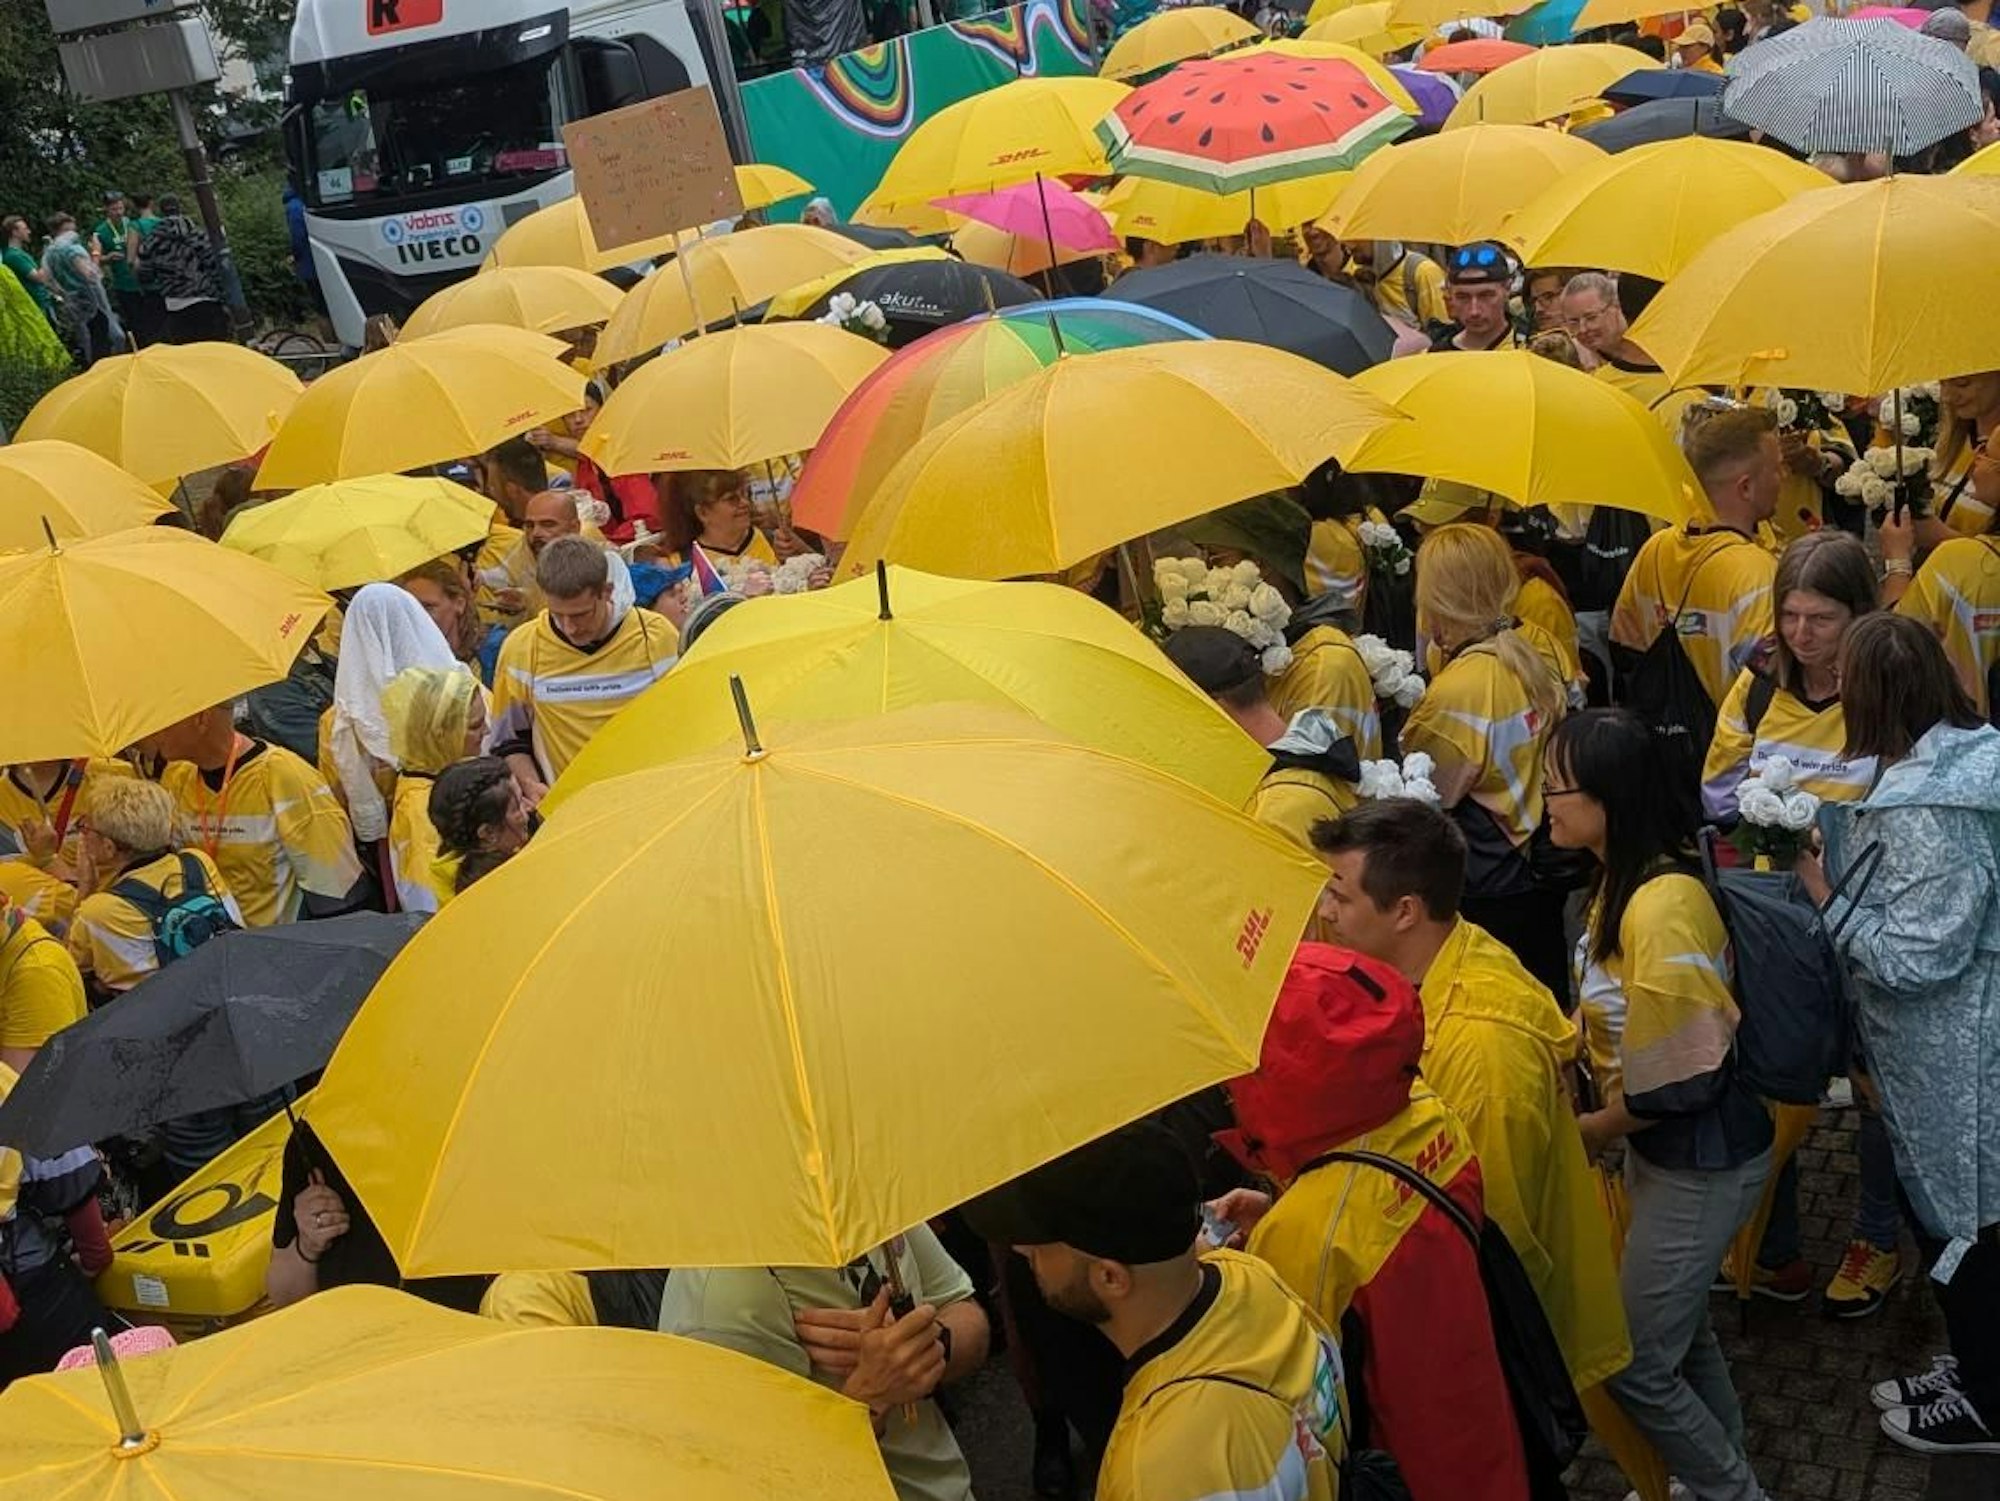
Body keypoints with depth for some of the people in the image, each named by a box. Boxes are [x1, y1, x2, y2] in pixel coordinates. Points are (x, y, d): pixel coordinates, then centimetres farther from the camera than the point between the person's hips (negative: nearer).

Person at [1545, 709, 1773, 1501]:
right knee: (1678, 1327, 24)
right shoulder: (1622, 878, 0)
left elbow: (1684, 1077, -25)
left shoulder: (1661, 907, -30)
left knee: (1633, 1362, 3)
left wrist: (1592, 1131, -10)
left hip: (1702, 1162, -9)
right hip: (1659, 1148, 9)